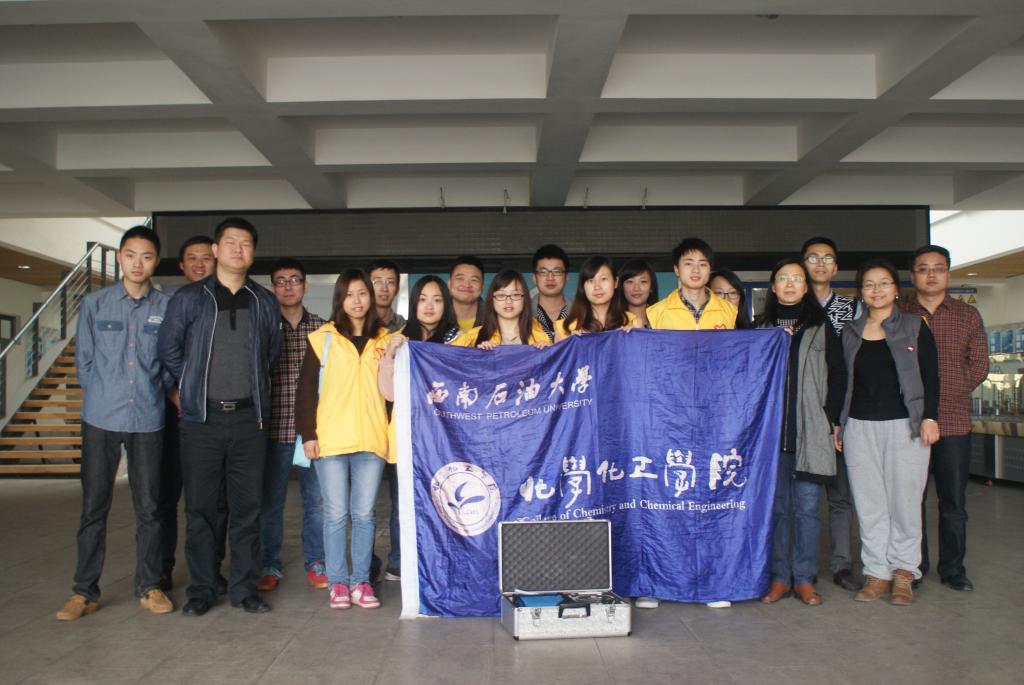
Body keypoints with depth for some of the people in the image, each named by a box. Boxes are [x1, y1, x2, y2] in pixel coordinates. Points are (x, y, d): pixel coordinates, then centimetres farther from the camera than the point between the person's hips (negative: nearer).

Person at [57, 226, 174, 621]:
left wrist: (153, 395, 4)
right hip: (100, 418, 0)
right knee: (94, 506, 5)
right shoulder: (94, 304, 4)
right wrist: (104, 396, 8)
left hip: (148, 420, 0)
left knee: (148, 507, 7)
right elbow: (84, 360, 9)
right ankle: (85, 591, 15)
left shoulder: (168, 308, 1)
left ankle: (149, 587, 18)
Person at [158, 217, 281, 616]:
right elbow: (169, 350, 9)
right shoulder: (189, 298, 3)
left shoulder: (265, 303, 9)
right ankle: (202, 590, 17)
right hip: (202, 418, -1)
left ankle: (244, 588, 16)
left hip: (249, 418, 1)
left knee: (247, 507, 6)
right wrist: (194, 386, 10)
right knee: (200, 507, 5)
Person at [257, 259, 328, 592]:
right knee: (271, 501, 8)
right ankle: (270, 565, 22)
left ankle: (315, 562, 22)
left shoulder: (322, 328, 7)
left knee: (316, 499, 7)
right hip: (276, 427, -1)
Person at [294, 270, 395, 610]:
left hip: (371, 440, 1)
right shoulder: (322, 338, 5)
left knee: (364, 514, 5)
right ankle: (338, 583, 14)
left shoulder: (386, 339, 11)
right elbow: (306, 389, 3)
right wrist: (308, 433, -3)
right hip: (330, 440, -1)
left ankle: (360, 581, 16)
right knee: (336, 514, 3)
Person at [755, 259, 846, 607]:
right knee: (775, 505, 5)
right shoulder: (759, 327, 11)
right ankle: (779, 576, 14)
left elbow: (838, 375, 7)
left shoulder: (821, 327, 8)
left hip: (810, 431, -1)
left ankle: (804, 578, 11)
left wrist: (830, 419, 0)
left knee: (807, 505, 0)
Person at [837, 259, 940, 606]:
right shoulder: (850, 332, 11)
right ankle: (877, 572, 13)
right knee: (868, 503, 4)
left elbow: (930, 375, 1)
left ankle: (903, 571, 14)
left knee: (904, 500, 0)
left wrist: (929, 417, -8)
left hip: (904, 424, -2)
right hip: (860, 427, 3)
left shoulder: (915, 326, 4)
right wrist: (837, 424, 10)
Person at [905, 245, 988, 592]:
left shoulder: (968, 315, 9)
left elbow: (979, 366, 6)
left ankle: (952, 568, 18)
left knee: (954, 501, 5)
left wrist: (948, 391, -3)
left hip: (954, 421, 1)